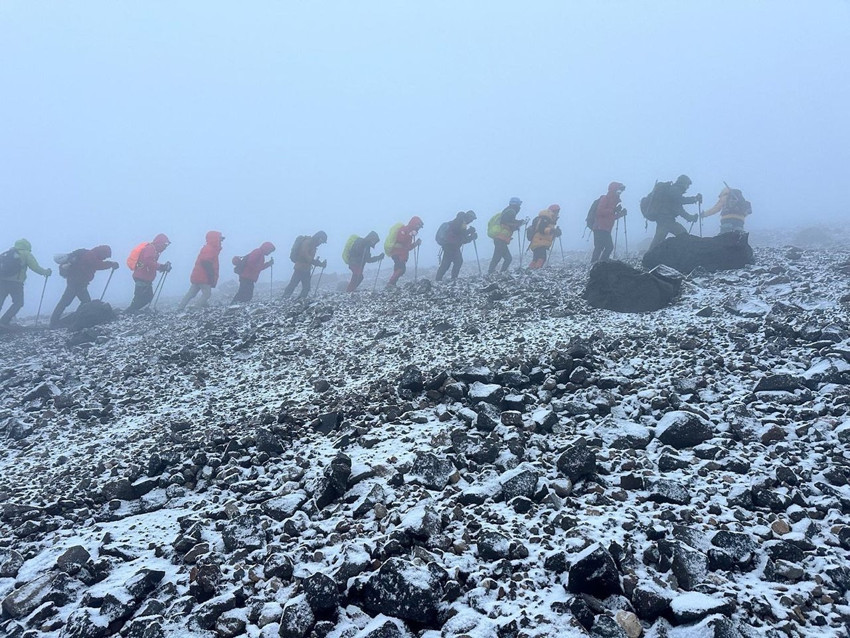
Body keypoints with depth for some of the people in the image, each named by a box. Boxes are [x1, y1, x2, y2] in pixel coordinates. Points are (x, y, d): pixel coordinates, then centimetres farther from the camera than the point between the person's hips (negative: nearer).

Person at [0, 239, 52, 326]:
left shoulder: (8, 253, 21)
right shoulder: (26, 254, 7)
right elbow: (36, 268, 3)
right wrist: (46, 272, 17)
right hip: (15, 282, -5)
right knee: (18, 303, 6)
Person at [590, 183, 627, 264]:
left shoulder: (614, 201, 23)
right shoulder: (605, 198, -5)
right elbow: (599, 211, -20)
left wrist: (621, 214, 12)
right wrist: (613, 210, -19)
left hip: (606, 229, 10)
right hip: (600, 228, -10)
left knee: (609, 247, 7)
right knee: (599, 247, -16)